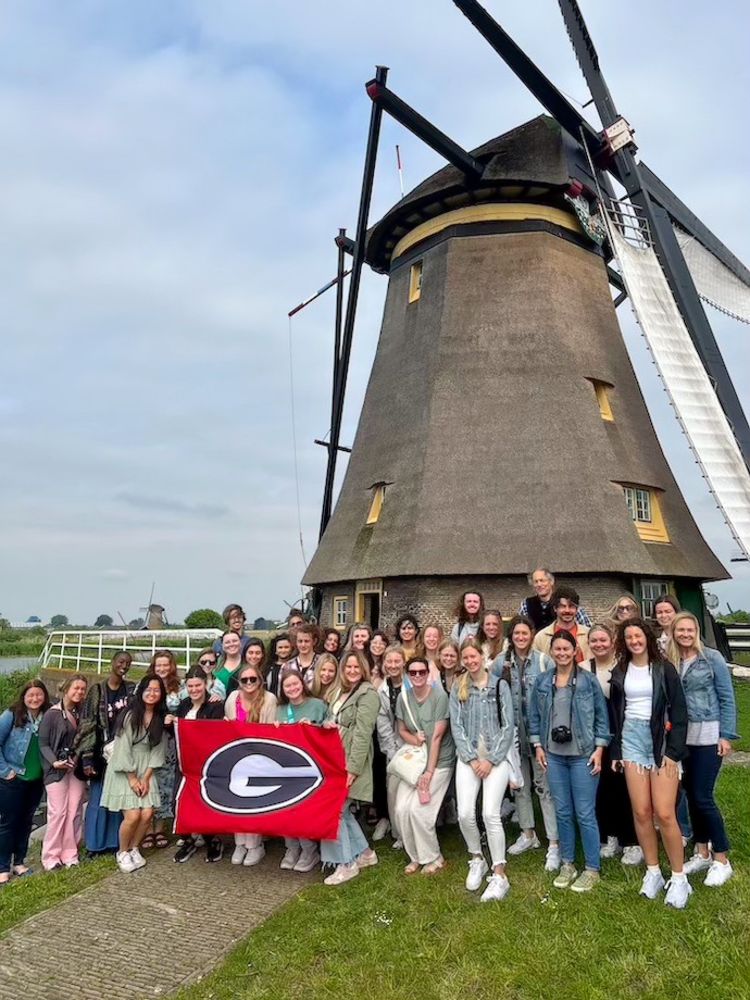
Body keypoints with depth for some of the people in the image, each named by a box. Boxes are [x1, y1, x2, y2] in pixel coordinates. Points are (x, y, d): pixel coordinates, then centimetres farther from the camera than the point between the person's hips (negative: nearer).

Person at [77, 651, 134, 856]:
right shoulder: (97, 691, -3)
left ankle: (115, 842, 19)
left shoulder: (132, 691, 4)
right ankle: (95, 843, 19)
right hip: (102, 754, -2)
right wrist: (87, 757, -11)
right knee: (99, 798, 4)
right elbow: (87, 725, -6)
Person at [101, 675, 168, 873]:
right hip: (124, 772, -4)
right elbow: (123, 749, -13)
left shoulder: (161, 719, 1)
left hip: (146, 772, 4)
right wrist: (132, 778, -11)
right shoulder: (130, 716, -13)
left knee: (147, 814, -7)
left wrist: (146, 778, -5)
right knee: (132, 816, -12)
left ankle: (134, 849, 19)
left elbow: (158, 750, 2)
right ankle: (122, 853, 15)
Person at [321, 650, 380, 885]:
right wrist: (326, 724, 0)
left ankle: (346, 864, 9)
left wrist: (353, 768, -21)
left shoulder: (368, 694, -12)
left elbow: (362, 734, -17)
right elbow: (331, 719, 25)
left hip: (351, 762, -8)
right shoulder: (339, 691, 14)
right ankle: (364, 852, 28)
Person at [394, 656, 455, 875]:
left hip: (439, 761, -4)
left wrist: (429, 771, -16)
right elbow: (402, 730, 9)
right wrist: (415, 739, -14)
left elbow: (437, 736, -16)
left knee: (418, 810, -13)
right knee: (400, 809, -7)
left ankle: (433, 858, 12)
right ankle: (415, 856, 17)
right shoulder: (403, 697, -2)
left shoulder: (439, 696, -16)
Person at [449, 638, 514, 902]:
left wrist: (491, 760, -8)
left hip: (496, 756, -2)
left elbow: (508, 726, -2)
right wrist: (471, 758, -6)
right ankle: (477, 859, 21)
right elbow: (456, 726, 3)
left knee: (490, 814, -13)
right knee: (465, 813, -6)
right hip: (468, 757, 2)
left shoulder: (500, 686, 1)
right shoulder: (458, 688, 7)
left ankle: (499, 875, 1)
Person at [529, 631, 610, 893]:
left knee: (585, 814, 0)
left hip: (583, 755, -3)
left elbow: (601, 715, -2)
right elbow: (534, 715, 9)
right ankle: (567, 864, 26)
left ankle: (592, 869, 16)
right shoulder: (542, 681, 3)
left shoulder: (588, 680, -5)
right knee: (562, 812, 12)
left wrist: (599, 749, -7)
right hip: (554, 755, 3)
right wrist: (538, 746, 4)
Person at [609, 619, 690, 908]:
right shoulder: (620, 672, 8)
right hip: (632, 740, 3)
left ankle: (679, 878, 9)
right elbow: (615, 713, 11)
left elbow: (679, 711, -3)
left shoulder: (663, 668, -1)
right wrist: (615, 751, 7)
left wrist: (674, 751, -10)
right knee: (641, 812, 3)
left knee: (664, 814, -7)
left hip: (661, 740, -3)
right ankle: (653, 872, 19)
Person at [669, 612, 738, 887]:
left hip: (708, 735, -4)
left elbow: (727, 698, -6)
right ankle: (702, 853, 27)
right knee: (691, 795, 11)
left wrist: (726, 735, -9)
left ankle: (721, 861, 12)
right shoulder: (670, 662, 2)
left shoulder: (712, 657, -8)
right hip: (682, 737, 4)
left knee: (703, 797, -4)